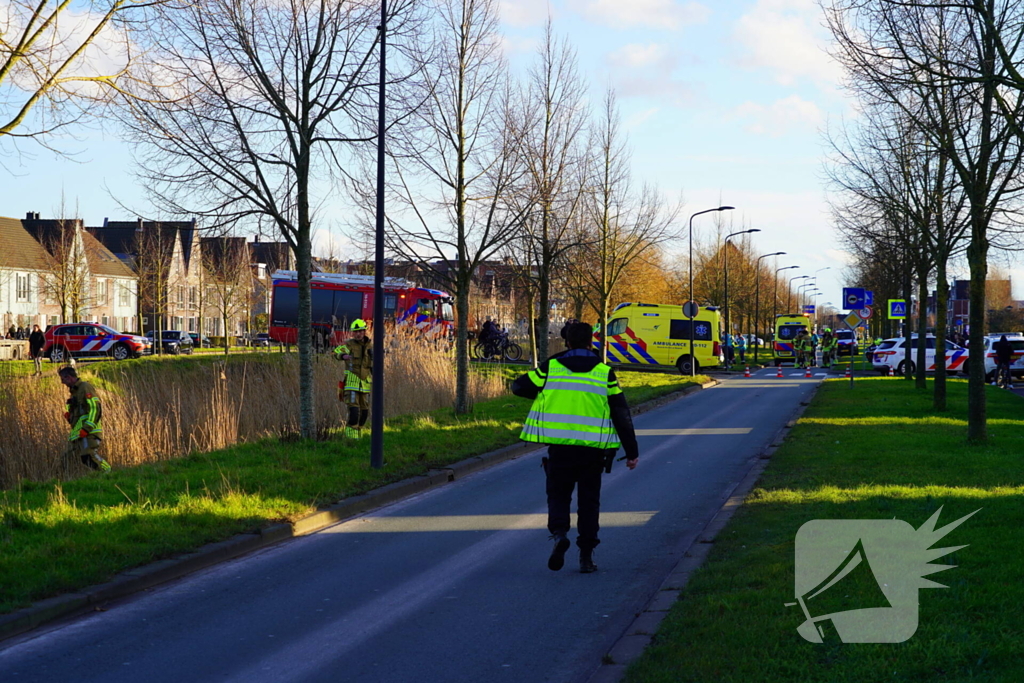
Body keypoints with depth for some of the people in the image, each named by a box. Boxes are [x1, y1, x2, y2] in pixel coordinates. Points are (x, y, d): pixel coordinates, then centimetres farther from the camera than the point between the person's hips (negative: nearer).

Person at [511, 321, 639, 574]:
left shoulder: (551, 367, 2)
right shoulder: (604, 372, 3)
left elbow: (519, 387, 11)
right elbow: (621, 413, 3)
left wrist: (543, 393, 31)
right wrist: (632, 451, 8)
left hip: (560, 446, 0)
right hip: (593, 447, 0)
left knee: (558, 494, 13)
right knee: (589, 500, 10)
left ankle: (559, 532, -15)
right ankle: (586, 557, 9)